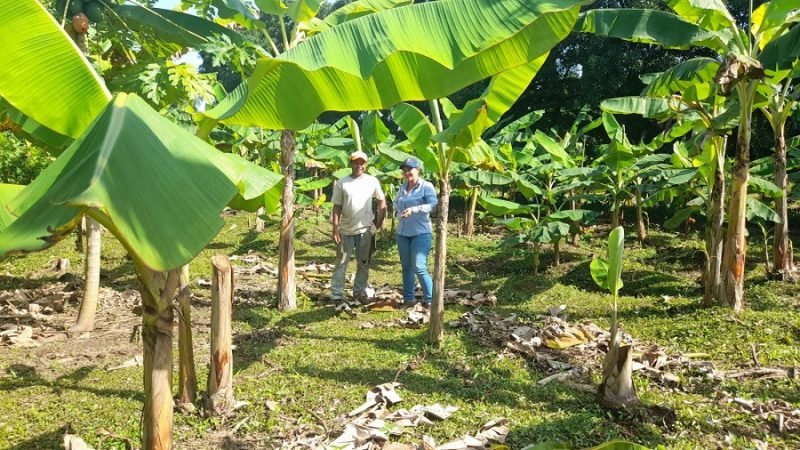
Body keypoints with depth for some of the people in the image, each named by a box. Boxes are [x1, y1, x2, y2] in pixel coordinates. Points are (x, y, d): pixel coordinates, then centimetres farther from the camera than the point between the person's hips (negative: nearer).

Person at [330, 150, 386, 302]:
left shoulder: (372, 181, 0)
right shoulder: (341, 183, -3)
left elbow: (382, 201, 9)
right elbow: (337, 207, -2)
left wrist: (379, 222, 2)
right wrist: (335, 229, -7)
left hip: (366, 230, 1)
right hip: (346, 230, -1)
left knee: (363, 263, 12)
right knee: (341, 263, 2)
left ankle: (359, 291, 25)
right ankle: (336, 295, 6)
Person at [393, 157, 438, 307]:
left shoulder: (426, 186, -8)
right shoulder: (402, 187, 11)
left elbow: (434, 204, -20)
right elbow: (395, 202, 27)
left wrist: (413, 209, -26)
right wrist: (400, 211, 6)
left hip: (421, 233, -6)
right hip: (402, 233, 6)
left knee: (419, 267, -11)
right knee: (406, 266, 12)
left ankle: (430, 300, 1)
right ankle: (408, 298, 22)